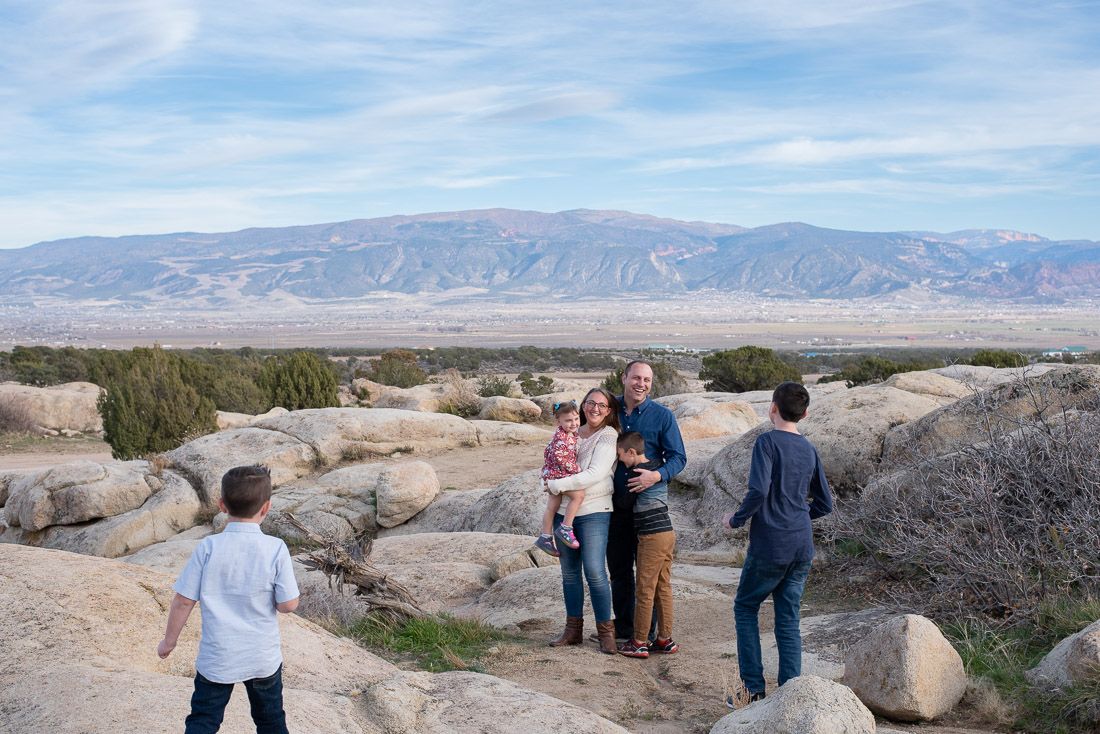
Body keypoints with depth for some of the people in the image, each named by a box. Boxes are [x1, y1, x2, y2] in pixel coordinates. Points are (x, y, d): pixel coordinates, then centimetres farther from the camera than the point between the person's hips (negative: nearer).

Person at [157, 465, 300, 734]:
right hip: (263, 658, 0)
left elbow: (183, 601, -7)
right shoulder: (276, 549, -14)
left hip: (216, 658, 0)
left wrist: (169, 641, 7)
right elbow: (288, 604, -12)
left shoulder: (208, 547, -12)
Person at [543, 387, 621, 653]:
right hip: (563, 511, 6)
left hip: (593, 511, -6)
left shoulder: (608, 437, -7)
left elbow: (596, 474, -18)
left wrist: (557, 485, -15)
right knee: (569, 572, 10)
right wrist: (547, 483, 1)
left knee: (594, 571, -11)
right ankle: (573, 629, 20)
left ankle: (605, 631, 2)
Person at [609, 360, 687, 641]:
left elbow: (678, 457, -5)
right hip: (616, 502, 3)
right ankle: (623, 626, 23)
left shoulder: (662, 416, -3)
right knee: (618, 567, 11)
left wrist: (658, 475, -24)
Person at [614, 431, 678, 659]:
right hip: (667, 533, 9)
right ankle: (665, 639, 18)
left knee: (644, 590, -2)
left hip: (652, 537, -9)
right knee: (663, 588, 12)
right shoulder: (657, 467, 10)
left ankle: (639, 642, 4)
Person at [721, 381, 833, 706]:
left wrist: (736, 519, -7)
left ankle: (753, 689, 8)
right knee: (788, 620, 9)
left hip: (769, 545, -5)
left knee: (745, 608, 12)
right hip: (802, 547, 5)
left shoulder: (767, 442, -10)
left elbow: (759, 490, -22)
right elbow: (825, 504, 14)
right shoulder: (809, 449, 10)